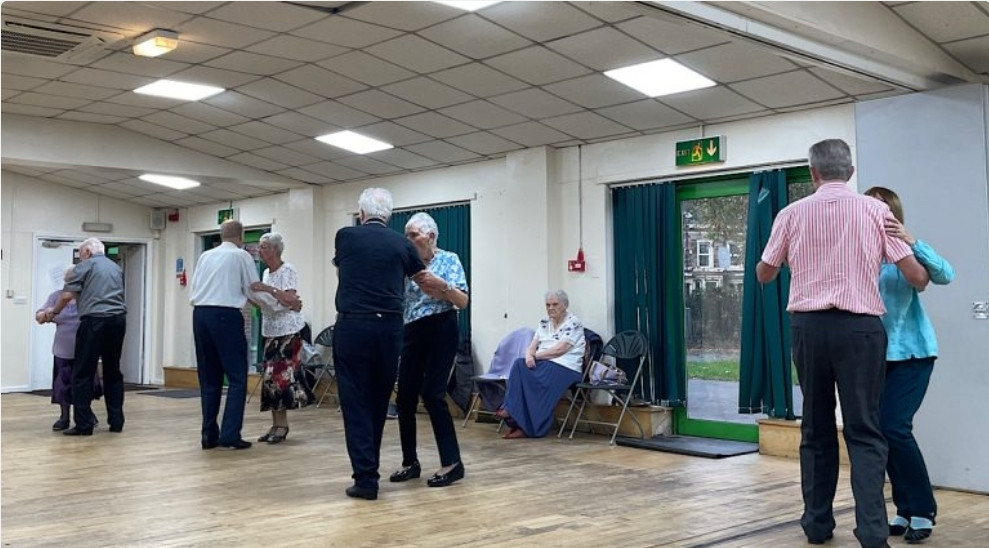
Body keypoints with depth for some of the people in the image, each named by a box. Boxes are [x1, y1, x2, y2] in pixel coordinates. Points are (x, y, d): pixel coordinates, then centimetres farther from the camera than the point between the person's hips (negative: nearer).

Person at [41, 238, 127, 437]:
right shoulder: (116, 268, 20)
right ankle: (116, 421, 13)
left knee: (83, 373, -1)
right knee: (113, 371, 13)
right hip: (118, 319, 6)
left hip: (94, 320, -6)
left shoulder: (85, 266, 3)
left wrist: (54, 312, 16)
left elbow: (67, 295, -3)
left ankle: (84, 424, -3)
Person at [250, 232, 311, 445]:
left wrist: (267, 289, -27)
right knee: (270, 377, 5)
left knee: (281, 375, -9)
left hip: (288, 331, -8)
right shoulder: (266, 273, 14)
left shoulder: (288, 271, -10)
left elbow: (291, 300, -22)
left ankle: (282, 425, -2)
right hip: (271, 331, 8)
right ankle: (277, 424, 11)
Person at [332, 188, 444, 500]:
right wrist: (450, 289, 42)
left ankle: (366, 477, -4)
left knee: (356, 404, 1)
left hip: (352, 327, -2)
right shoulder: (400, 244, 9)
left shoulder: (345, 237, 6)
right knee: (378, 403, 14)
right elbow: (426, 281, 21)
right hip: (388, 329, 2)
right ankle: (369, 470, 23)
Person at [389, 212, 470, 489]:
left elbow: (463, 302, -9)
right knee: (405, 396, 2)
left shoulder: (449, 260, -2)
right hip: (412, 332, 6)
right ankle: (410, 461, 14)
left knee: (432, 393, -12)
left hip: (441, 331, -6)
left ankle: (452, 462, -4)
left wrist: (443, 287, -24)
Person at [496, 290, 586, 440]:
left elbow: (560, 349, -13)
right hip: (542, 364, 6)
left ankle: (528, 427, -24)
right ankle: (517, 422, -28)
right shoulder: (544, 324, 18)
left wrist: (535, 356, -10)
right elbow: (532, 347, 11)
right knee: (519, 365, -24)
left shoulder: (573, 322, -2)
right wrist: (529, 356, -13)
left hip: (565, 367, -6)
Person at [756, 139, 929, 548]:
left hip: (808, 326, 2)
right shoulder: (875, 211, 2)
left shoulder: (792, 214, 5)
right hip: (859, 327, -2)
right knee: (864, 431, 0)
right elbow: (914, 274, 2)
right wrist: (922, 282, 26)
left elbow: (764, 275, 13)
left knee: (816, 429, 12)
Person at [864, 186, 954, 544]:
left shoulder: (902, 248, -10)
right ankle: (906, 510, 22)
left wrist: (910, 241, -35)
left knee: (893, 427, -12)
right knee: (881, 430, 6)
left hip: (910, 351, -4)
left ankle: (923, 511, 6)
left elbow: (945, 275, -23)